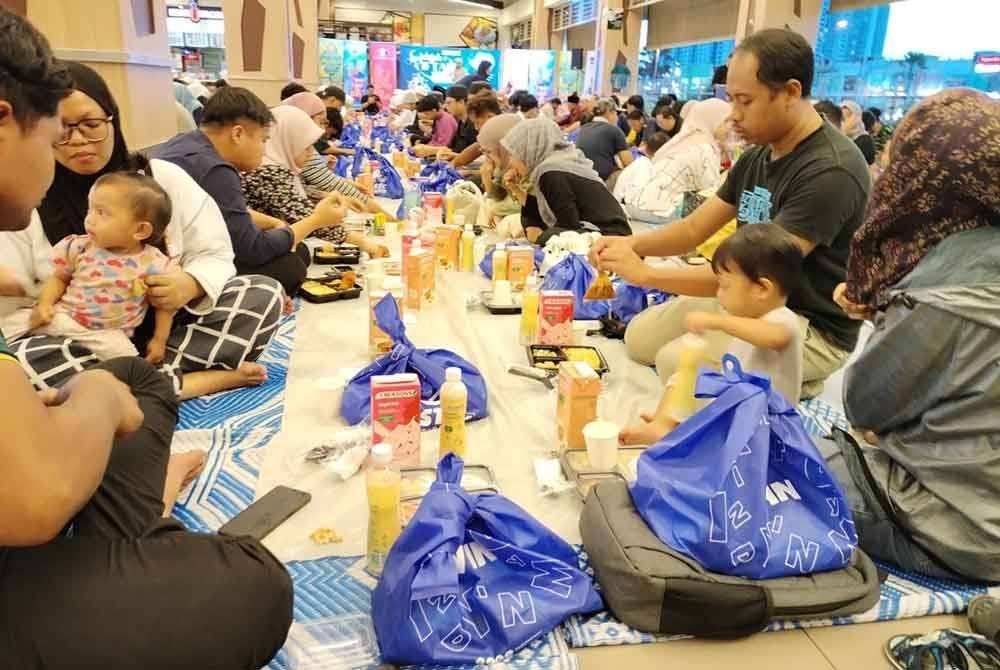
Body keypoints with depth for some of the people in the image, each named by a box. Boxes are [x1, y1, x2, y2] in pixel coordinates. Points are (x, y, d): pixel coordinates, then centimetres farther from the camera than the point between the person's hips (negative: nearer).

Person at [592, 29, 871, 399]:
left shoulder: (831, 171, -26)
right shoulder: (756, 157, 4)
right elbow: (695, 228, 6)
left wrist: (645, 273, -29)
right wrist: (628, 244, -13)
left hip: (811, 328, -9)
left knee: (676, 363, -25)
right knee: (639, 337, 7)